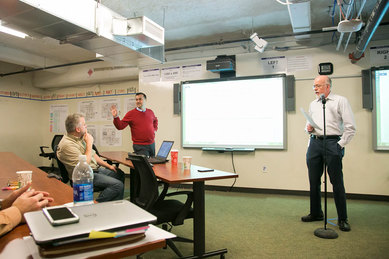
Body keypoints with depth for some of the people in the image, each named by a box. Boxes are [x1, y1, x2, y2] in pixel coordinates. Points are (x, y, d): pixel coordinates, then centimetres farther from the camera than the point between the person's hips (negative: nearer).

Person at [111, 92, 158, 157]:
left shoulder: (150, 112, 8)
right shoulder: (131, 114, -6)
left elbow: (155, 120, 30)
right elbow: (120, 126, -10)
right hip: (140, 146, -5)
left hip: (152, 144, 5)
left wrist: (155, 129, 15)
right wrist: (115, 117, -24)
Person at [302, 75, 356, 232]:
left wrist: (341, 144, -7)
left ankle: (342, 219, 6)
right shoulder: (313, 104, 20)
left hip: (332, 142, -5)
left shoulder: (340, 101, 3)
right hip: (314, 143, 6)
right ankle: (316, 213, 21)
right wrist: (309, 128, 6)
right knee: (313, 181, 8)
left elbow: (350, 127, -2)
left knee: (337, 182, -5)